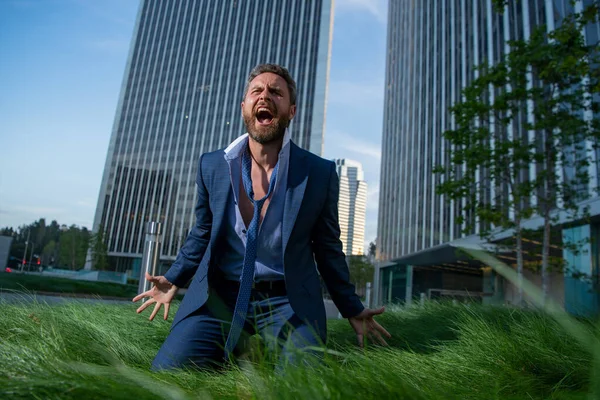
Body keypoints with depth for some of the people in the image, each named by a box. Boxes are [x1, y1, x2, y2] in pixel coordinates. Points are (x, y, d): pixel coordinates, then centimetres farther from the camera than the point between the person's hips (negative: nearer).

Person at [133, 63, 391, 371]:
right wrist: (174, 279, 6)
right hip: (219, 296, 2)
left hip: (288, 301, -1)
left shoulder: (320, 173, -5)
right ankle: (238, 350, 16)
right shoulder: (212, 165, 1)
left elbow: (328, 248, 5)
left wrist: (352, 310, 8)